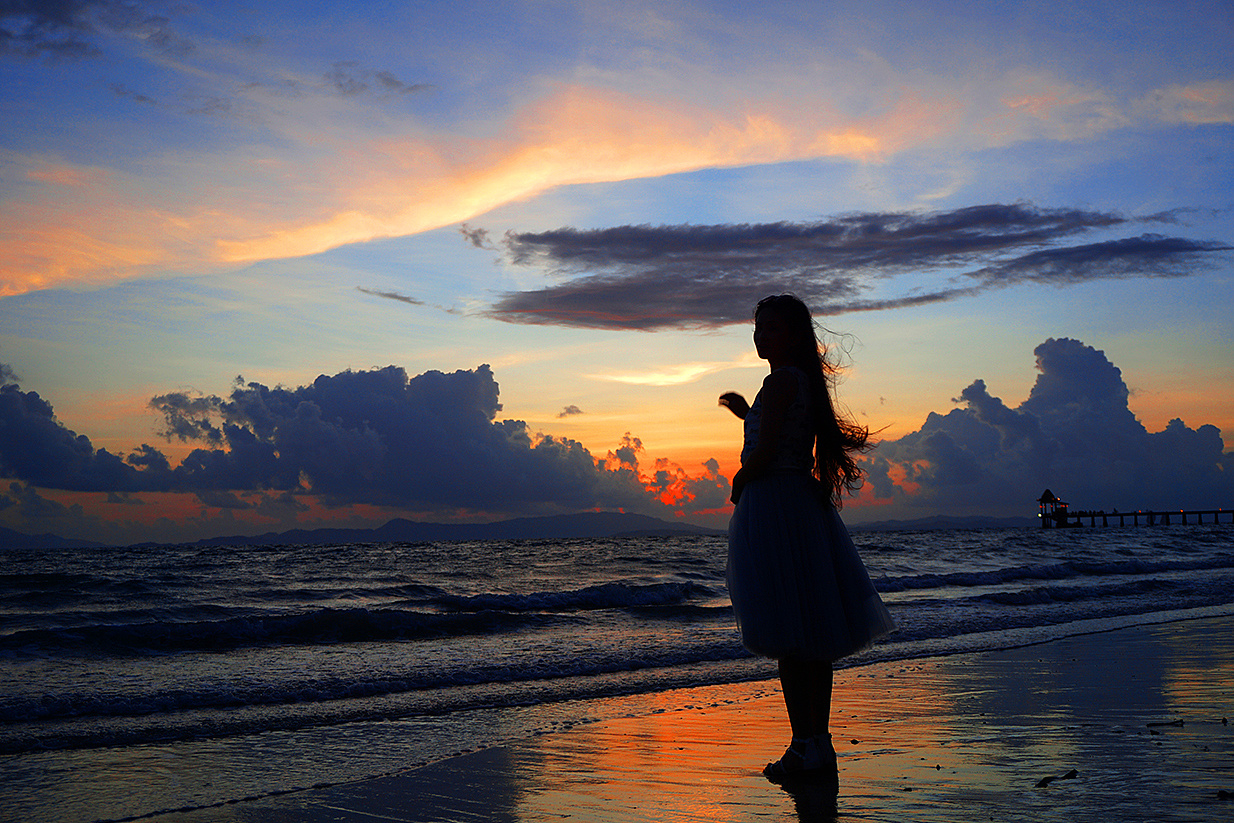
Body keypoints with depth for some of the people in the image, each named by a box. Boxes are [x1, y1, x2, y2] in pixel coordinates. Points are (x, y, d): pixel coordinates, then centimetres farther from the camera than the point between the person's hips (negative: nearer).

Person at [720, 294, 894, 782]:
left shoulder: (782, 380, -12)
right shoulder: (805, 380, 16)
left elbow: (765, 454, -17)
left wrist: (738, 484, 1)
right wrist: (748, 413, 34)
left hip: (775, 506, -10)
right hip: (805, 504, 10)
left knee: (788, 636, -7)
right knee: (811, 634, 11)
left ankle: (805, 746, -5)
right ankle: (819, 743, 17)